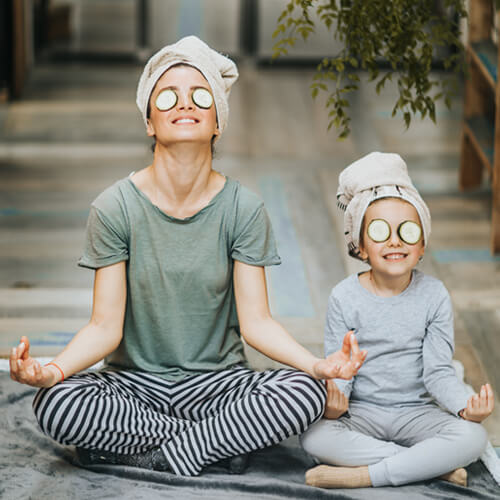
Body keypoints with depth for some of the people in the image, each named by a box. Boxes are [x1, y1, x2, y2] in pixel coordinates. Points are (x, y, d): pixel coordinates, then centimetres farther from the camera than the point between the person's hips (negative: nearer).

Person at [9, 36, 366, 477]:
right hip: (134, 382, 0)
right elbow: (105, 328, -8)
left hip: (218, 380, 1)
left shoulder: (242, 209, -4)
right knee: (56, 404, -31)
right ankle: (220, 439, -14)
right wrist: (52, 370, -29)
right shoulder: (115, 208, -6)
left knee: (305, 394, -29)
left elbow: (256, 321, -7)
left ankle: (147, 452, -15)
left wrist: (318, 365, -26)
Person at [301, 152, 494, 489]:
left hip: (416, 412, 1)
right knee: (315, 436, -32)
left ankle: (363, 475, -29)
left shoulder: (433, 295, -2)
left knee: (472, 438, -28)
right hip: (361, 414, 0)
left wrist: (466, 406, -24)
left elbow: (437, 371, -4)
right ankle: (435, 466, -27)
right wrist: (333, 403, -29)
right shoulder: (345, 297, -4)